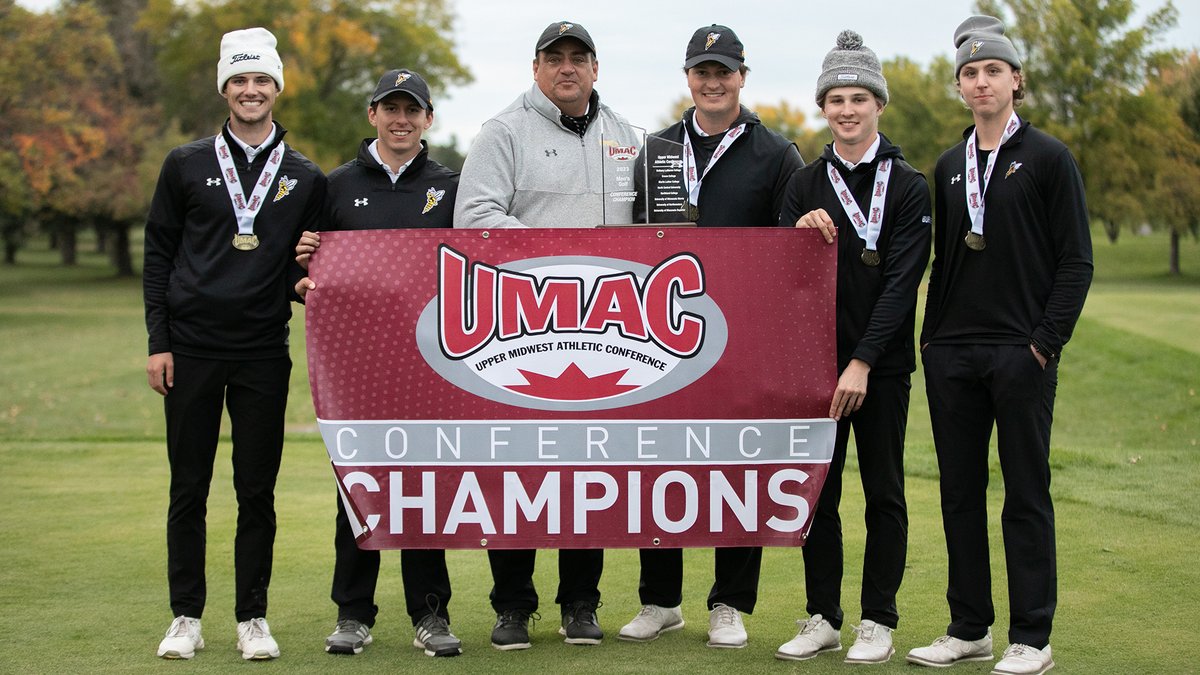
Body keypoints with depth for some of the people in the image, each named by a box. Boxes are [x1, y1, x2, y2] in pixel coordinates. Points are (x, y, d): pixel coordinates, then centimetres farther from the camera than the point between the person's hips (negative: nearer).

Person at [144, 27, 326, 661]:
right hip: (191, 351, 0)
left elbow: (312, 264, 14)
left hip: (264, 355, 0)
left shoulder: (306, 178, 9)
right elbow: (158, 256, 6)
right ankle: (186, 618, 14)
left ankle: (253, 618, 12)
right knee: (188, 489, 4)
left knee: (258, 491, 3)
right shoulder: (186, 165, 6)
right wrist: (159, 341, -1)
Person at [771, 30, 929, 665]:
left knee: (883, 493, 4)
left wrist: (862, 362, -17)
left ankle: (878, 622, 12)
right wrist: (798, 231, -15)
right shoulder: (805, 184, 8)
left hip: (881, 365, -3)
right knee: (817, 490, 7)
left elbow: (902, 281, -10)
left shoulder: (908, 185, -2)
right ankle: (822, 618, 17)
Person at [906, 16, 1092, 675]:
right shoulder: (948, 167, 14)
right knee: (960, 494, 8)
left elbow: (1076, 262, -4)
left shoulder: (1048, 158, -1)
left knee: (1026, 495, -1)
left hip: (1022, 354, -5)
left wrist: (1045, 342, -11)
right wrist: (931, 336, 10)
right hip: (952, 355, 5)